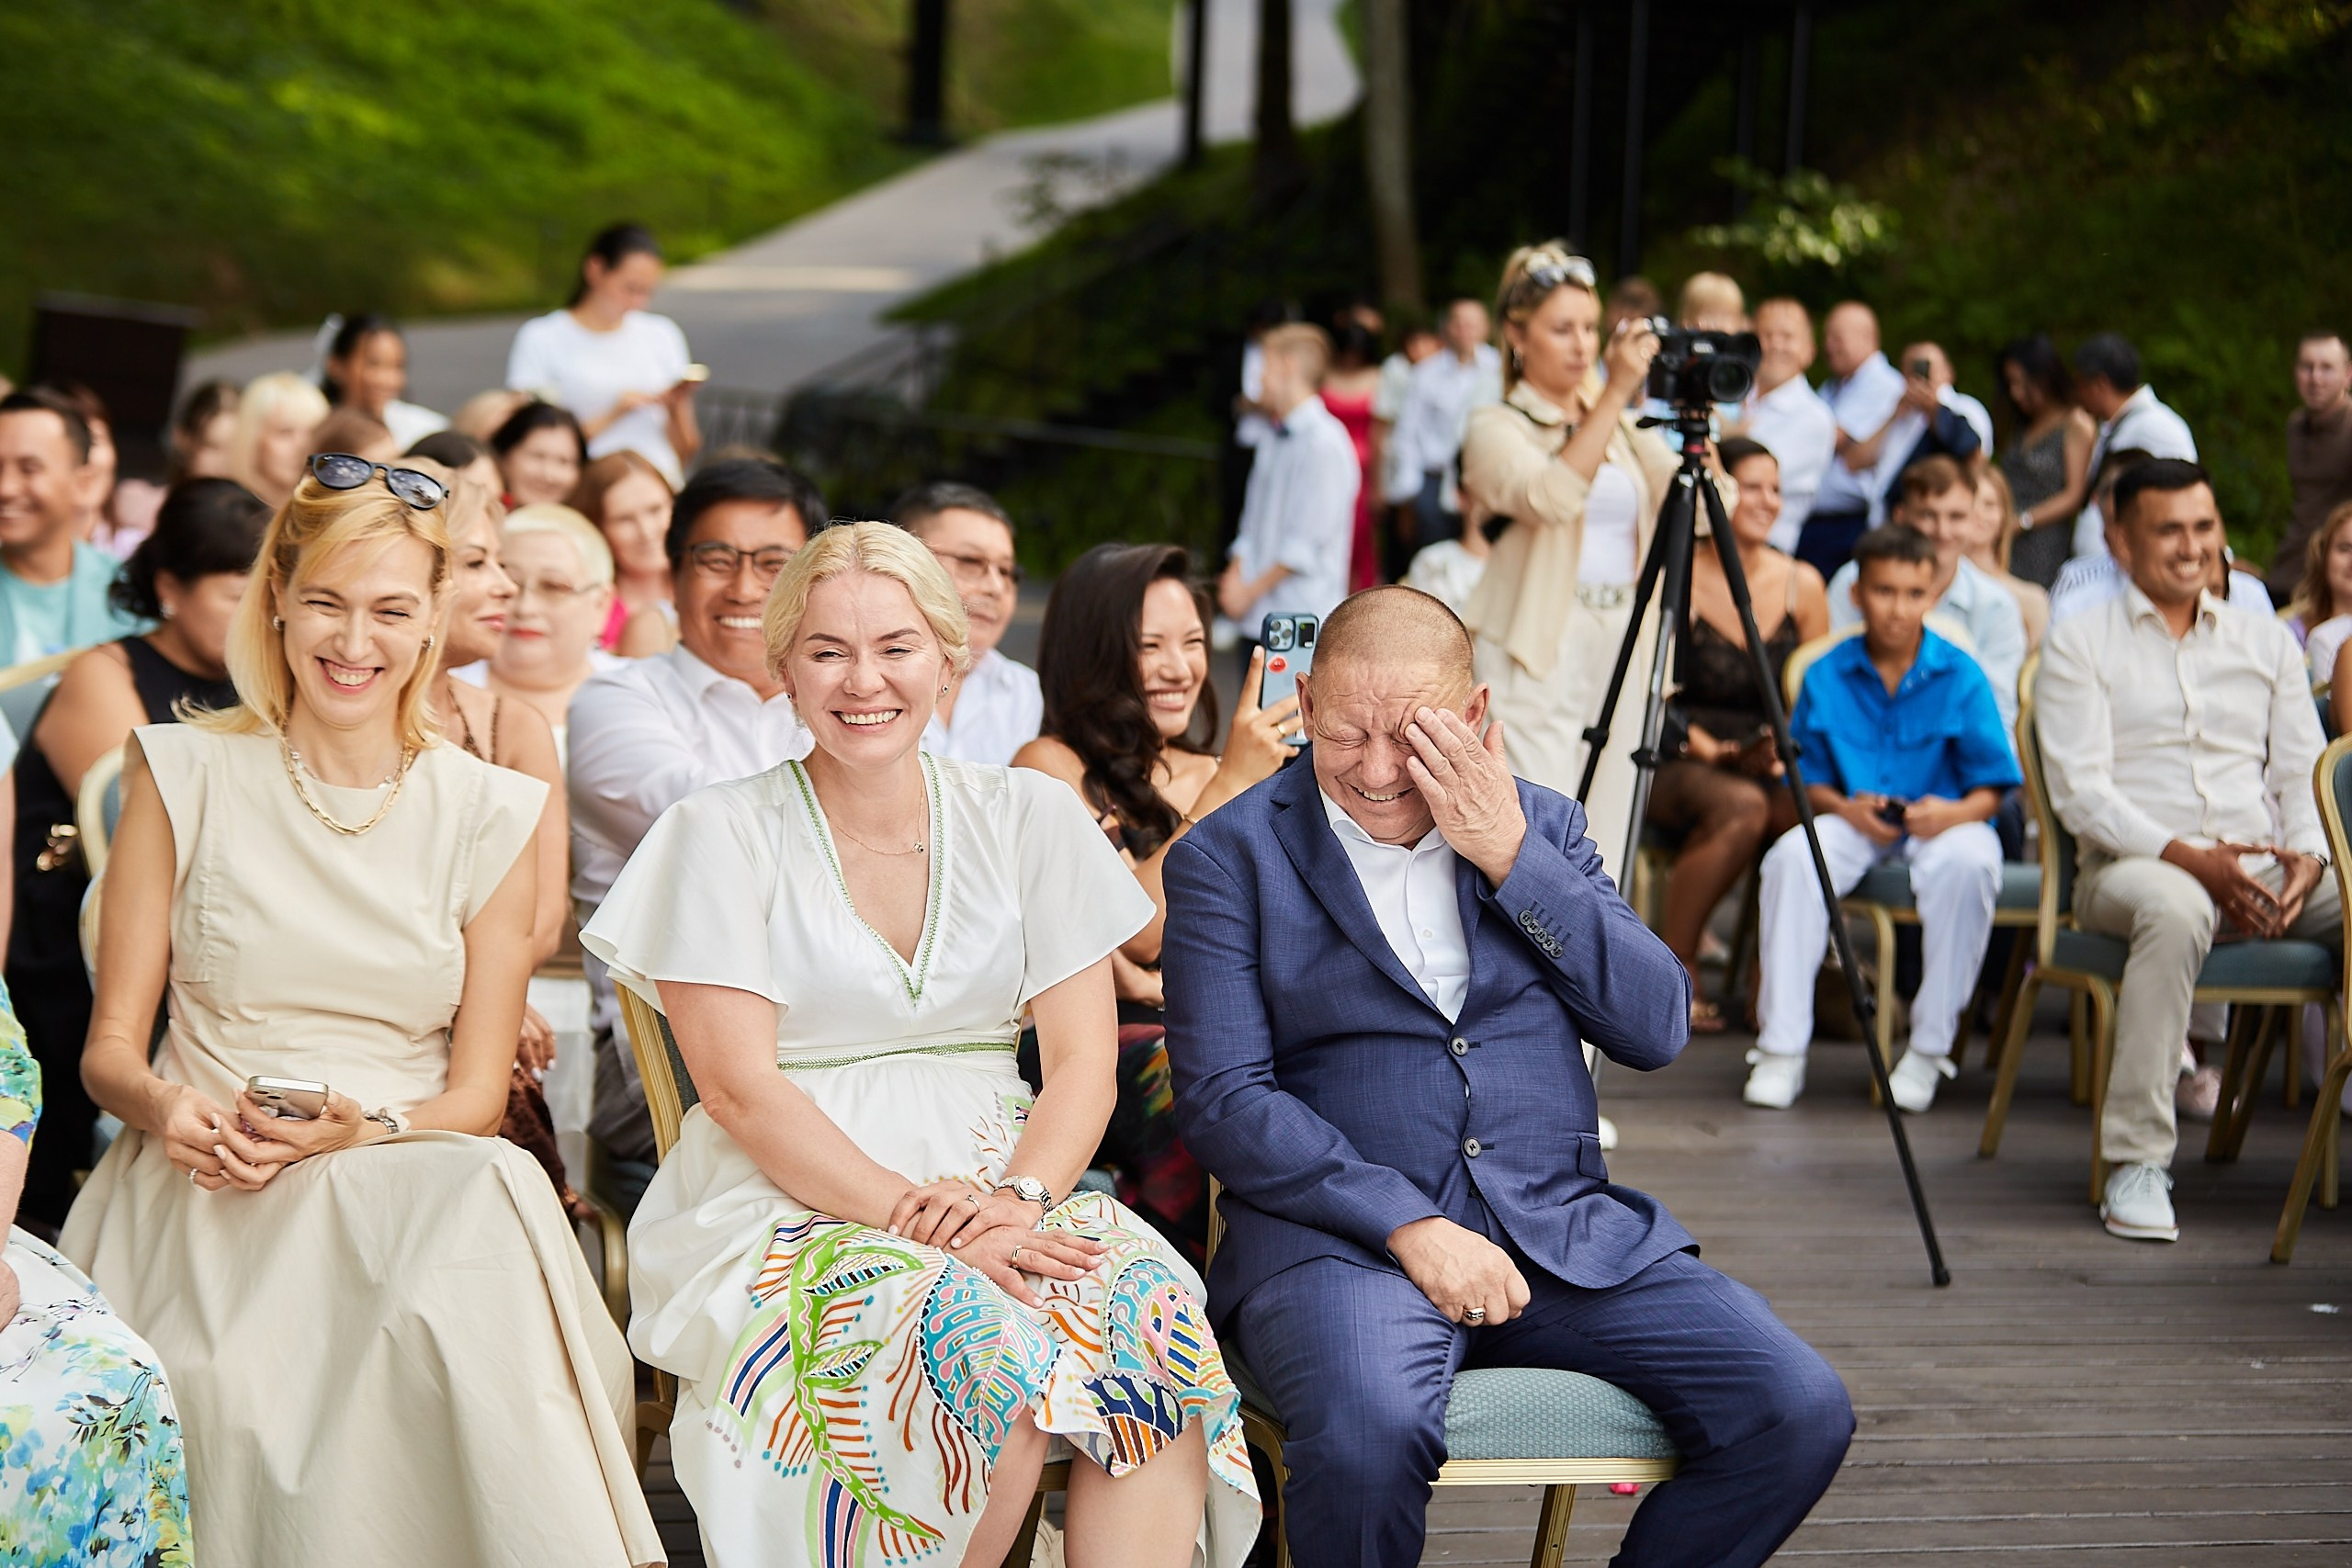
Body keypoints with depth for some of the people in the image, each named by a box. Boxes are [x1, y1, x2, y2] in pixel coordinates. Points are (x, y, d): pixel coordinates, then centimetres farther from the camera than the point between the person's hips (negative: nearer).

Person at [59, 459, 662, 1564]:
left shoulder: (489, 815, 10)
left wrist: (363, 1130, -13)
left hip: (416, 1173, 1)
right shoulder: (186, 777, 8)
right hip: (211, 1186, -1)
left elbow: (476, 1092, 9)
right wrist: (165, 1109, -15)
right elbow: (112, 1045, 9)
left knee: (485, 1202, -36)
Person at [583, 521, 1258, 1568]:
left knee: (1153, 1319, -31)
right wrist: (916, 1213, -19)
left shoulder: (1029, 819, 10)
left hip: (1004, 1193, 3)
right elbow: (740, 1088, -6)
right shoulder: (722, 835, 2)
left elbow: (1081, 1063, 6)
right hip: (787, 1209, -3)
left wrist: (1021, 1196, -15)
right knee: (995, 1346, -35)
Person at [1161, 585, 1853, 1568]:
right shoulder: (1230, 856, 4)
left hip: (1567, 1230, 4)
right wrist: (1408, 1227, -17)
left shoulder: (1543, 827, 15)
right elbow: (1223, 1099, -5)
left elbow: (1657, 1030, 5)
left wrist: (1510, 858, -5)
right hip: (1341, 1232, -4)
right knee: (1368, 1432, -38)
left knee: (1800, 1412, -17)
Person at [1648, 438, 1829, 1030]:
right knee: (1740, 805, -37)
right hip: (1676, 764, -3)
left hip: (1777, 771, 3)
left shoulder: (1802, 585, 9)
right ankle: (1670, 971, -19)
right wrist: (1711, 750, -15)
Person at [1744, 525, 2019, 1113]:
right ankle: (1781, 1050, -22)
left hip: (1941, 822, -2)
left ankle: (1929, 1052, -22)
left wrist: (1957, 813, -25)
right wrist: (1847, 809, -14)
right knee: (1791, 856, -30)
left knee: (1967, 862, -36)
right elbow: (1810, 779, 6)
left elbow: (1991, 786, -4)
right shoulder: (1826, 676, 1)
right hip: (1853, 822, 2)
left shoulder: (1961, 677, -5)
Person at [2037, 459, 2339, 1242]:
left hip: (2266, 868, 4)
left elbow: (2302, 773, 15)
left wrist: (2307, 856, -8)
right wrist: (2189, 858, -18)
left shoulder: (2266, 642, 20)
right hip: (2129, 866, -4)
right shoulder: (2081, 642, 6)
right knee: (2175, 909, -39)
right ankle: (2135, 1162, -37)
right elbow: (2080, 793, -4)